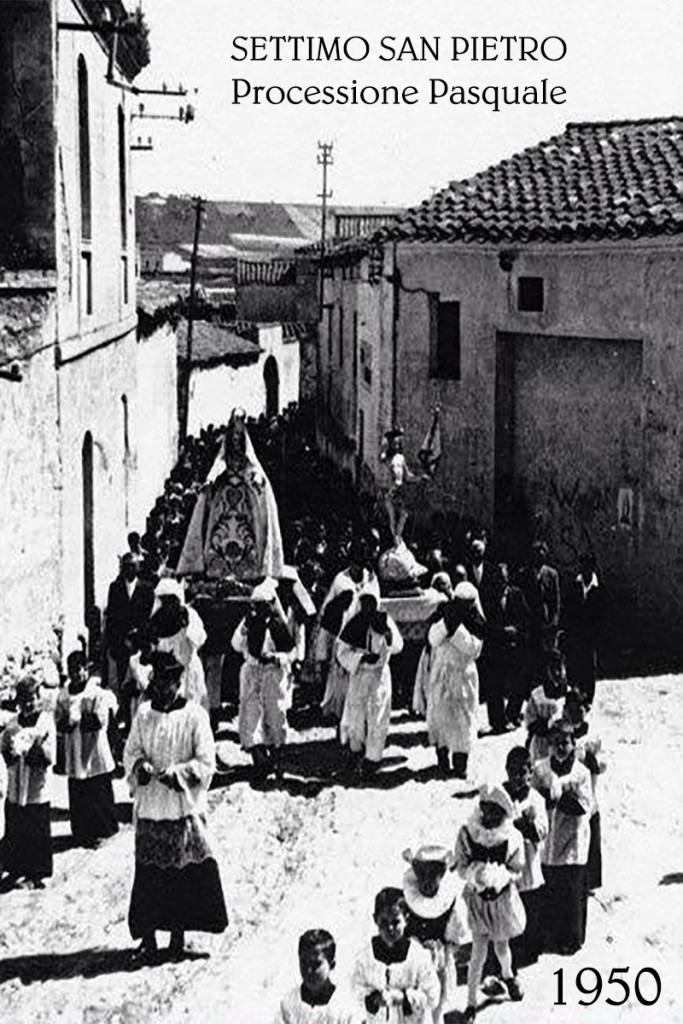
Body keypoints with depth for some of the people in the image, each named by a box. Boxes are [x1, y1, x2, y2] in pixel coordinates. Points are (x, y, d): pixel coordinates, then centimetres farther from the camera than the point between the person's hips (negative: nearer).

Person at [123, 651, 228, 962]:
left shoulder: (194, 716, -6)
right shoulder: (143, 713, 4)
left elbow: (206, 763, -6)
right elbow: (130, 750, 10)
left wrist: (177, 773, -21)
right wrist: (140, 765, -11)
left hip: (183, 807, -2)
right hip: (148, 805, 3)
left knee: (182, 873, 3)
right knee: (147, 872, 2)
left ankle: (178, 933, 16)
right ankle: (147, 937, 10)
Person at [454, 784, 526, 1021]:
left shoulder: (512, 837, -17)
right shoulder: (467, 833, -16)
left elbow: (516, 870, -8)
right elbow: (460, 866, -8)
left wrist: (496, 875, -28)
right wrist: (474, 873, -30)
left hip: (502, 897, 1)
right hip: (477, 897, -1)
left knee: (501, 945, 18)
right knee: (479, 952, -1)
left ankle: (508, 975, 52)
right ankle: (471, 1001, 15)